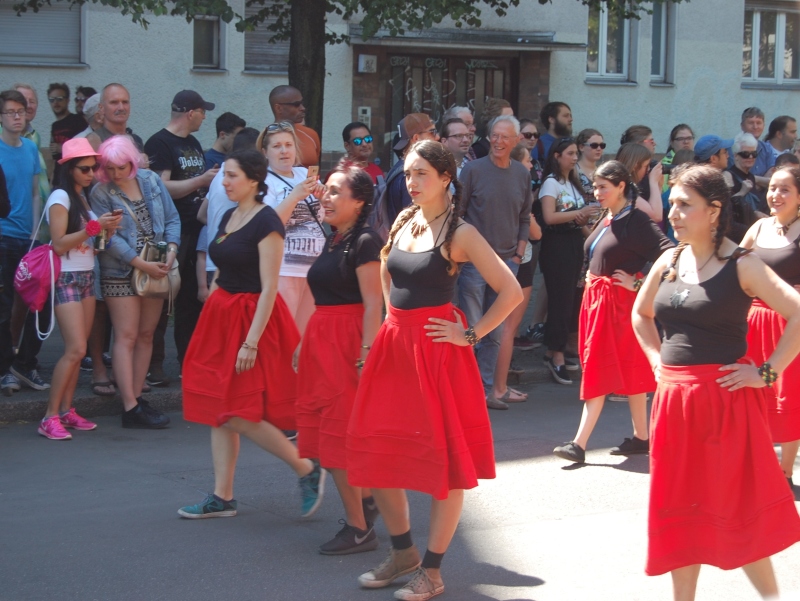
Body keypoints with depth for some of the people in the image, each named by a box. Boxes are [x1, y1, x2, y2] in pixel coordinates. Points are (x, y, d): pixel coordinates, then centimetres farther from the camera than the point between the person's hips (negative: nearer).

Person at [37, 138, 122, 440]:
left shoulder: (84, 197, 13)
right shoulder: (60, 198, -10)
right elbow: (59, 244, -17)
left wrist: (107, 228, -3)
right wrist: (94, 227, -20)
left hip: (87, 277, 8)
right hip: (66, 278, -8)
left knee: (78, 350, 4)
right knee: (75, 350, -14)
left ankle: (66, 410, 9)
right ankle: (50, 417, -10)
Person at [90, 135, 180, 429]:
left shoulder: (151, 181, 6)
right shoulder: (100, 193, -7)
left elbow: (172, 218, 7)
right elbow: (110, 238, -14)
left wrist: (171, 250, -9)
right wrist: (142, 264, -19)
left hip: (156, 270, 5)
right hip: (121, 274, -5)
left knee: (146, 335, 8)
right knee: (126, 337, -7)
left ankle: (136, 397, 16)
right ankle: (130, 408, -8)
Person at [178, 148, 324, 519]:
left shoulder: (266, 223, -15)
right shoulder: (228, 217, 10)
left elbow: (269, 288, -19)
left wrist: (252, 342, -22)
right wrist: (212, 316, 12)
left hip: (252, 318, -9)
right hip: (222, 315, 9)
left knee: (237, 414, -9)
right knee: (218, 410, 8)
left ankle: (308, 470, 5)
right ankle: (222, 498, 15)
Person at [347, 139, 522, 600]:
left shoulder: (459, 233, -9)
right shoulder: (403, 223, 9)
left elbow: (511, 292, -13)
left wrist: (472, 335, -11)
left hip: (437, 352, -7)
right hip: (394, 348, 7)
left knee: (443, 459, 1)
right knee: (376, 455, 7)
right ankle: (403, 551, 25)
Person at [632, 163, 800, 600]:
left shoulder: (740, 265, -10)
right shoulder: (669, 262, 8)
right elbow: (640, 313, 26)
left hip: (725, 399, -6)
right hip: (674, 398, 6)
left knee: (734, 506, -1)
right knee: (681, 507, 10)